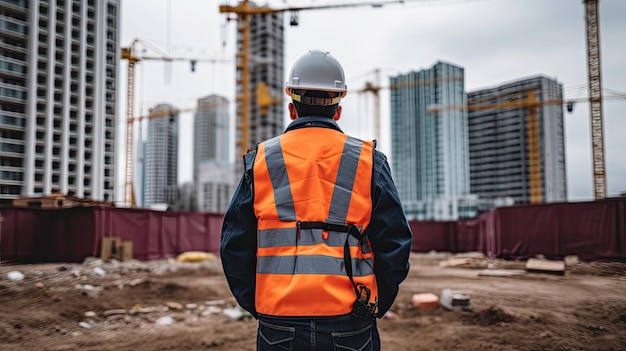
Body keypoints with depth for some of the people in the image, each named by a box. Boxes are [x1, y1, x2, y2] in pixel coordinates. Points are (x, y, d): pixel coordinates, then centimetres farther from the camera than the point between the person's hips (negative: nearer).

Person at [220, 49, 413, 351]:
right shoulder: (369, 161, 0)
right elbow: (394, 246, -1)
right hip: (349, 326, 0)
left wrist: (257, 306, 12)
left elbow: (234, 247, 2)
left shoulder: (259, 161, 2)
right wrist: (375, 307, 11)